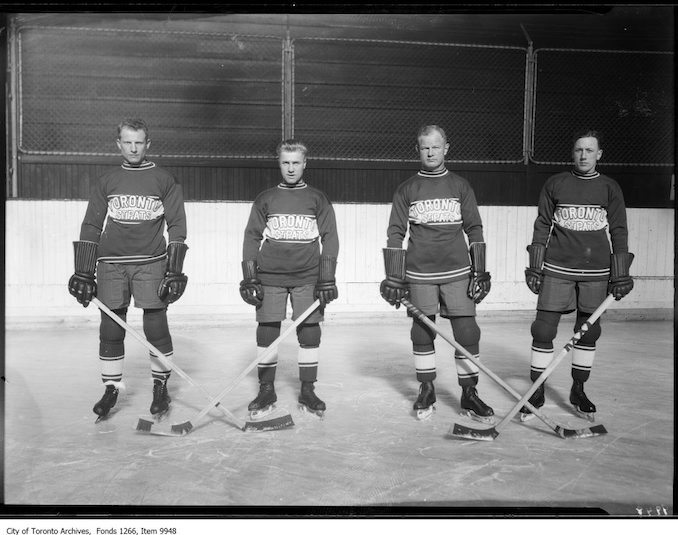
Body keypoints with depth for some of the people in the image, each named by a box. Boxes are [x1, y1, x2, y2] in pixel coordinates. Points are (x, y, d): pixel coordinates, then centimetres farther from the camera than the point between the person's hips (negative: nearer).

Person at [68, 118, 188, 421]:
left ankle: (161, 385, 15)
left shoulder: (164, 181, 4)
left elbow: (177, 226, 1)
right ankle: (111, 388, 18)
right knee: (110, 330, 4)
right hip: (111, 265, 3)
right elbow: (90, 228, 11)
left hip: (151, 263, -2)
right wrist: (84, 272, 4)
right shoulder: (106, 183, 11)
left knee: (156, 327, -2)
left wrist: (175, 271, -6)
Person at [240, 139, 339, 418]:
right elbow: (251, 238, 8)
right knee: (267, 330, 0)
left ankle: (307, 390, 12)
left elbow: (330, 239, 4)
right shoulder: (265, 199, 9)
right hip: (270, 277, 1)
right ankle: (266, 390, 14)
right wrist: (249, 278, 1)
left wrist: (327, 278, -4)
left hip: (307, 277, 0)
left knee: (309, 331, 0)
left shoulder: (318, 199, 6)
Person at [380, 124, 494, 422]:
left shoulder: (461, 186, 8)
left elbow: (474, 230, 8)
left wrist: (479, 272, 2)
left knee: (467, 332, -2)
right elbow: (395, 234, 4)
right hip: (419, 274, 0)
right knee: (422, 333, 7)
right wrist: (394, 278, -1)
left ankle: (469, 394, 12)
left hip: (457, 272, 0)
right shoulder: (406, 190, 5)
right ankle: (426, 390, 23)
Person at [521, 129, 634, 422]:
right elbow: (542, 225, 5)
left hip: (595, 271, 1)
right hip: (557, 269, -1)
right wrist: (535, 266, 1)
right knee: (544, 329, -4)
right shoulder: (555, 184, 3)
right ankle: (536, 393, 8)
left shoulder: (610, 188, 6)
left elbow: (619, 231, 7)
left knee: (589, 332, 7)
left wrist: (621, 274, 1)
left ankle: (578, 392, 23)